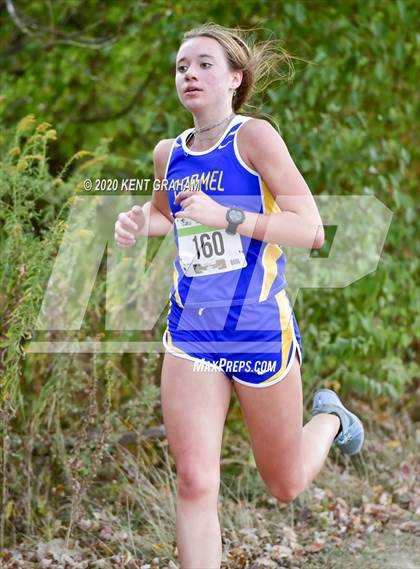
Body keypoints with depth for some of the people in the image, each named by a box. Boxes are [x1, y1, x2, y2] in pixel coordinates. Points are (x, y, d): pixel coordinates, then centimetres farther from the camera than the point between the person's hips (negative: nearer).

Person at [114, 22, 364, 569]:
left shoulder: (254, 136, -12)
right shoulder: (169, 153, 6)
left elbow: (311, 230, -18)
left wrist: (226, 217, -26)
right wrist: (138, 221, 6)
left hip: (260, 331, -4)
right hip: (190, 334, 4)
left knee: (285, 487, 14)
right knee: (195, 483, -9)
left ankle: (329, 417, 45)